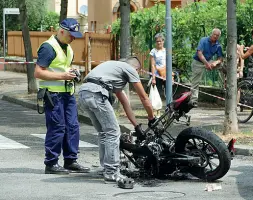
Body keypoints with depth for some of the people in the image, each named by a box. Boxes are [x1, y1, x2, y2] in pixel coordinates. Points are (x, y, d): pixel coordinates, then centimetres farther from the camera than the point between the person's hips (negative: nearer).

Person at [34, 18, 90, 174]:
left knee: (72, 126, 8)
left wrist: (71, 74, 8)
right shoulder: (48, 47, -13)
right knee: (57, 128, -7)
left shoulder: (68, 48, 16)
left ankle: (71, 161, 16)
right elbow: (38, 73, -18)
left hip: (68, 93, 9)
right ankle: (51, 164, 2)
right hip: (54, 94, -9)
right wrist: (62, 76, -21)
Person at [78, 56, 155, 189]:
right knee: (113, 133, -2)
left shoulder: (116, 66, 37)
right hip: (96, 93, -9)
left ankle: (107, 169, 22)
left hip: (82, 93, 9)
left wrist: (136, 126, 40)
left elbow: (124, 102, 39)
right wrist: (152, 119, 28)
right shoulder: (130, 69, 13)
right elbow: (144, 97, 15)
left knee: (103, 133, 19)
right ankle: (112, 173, -4)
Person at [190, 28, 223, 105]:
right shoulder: (204, 40, -14)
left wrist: (215, 63, -26)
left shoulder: (218, 46, -2)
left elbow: (220, 58, -3)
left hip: (208, 62, 4)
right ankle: (194, 100, -3)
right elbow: (199, 53, -23)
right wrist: (206, 63, -33)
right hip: (198, 62, -4)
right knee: (195, 82, -7)